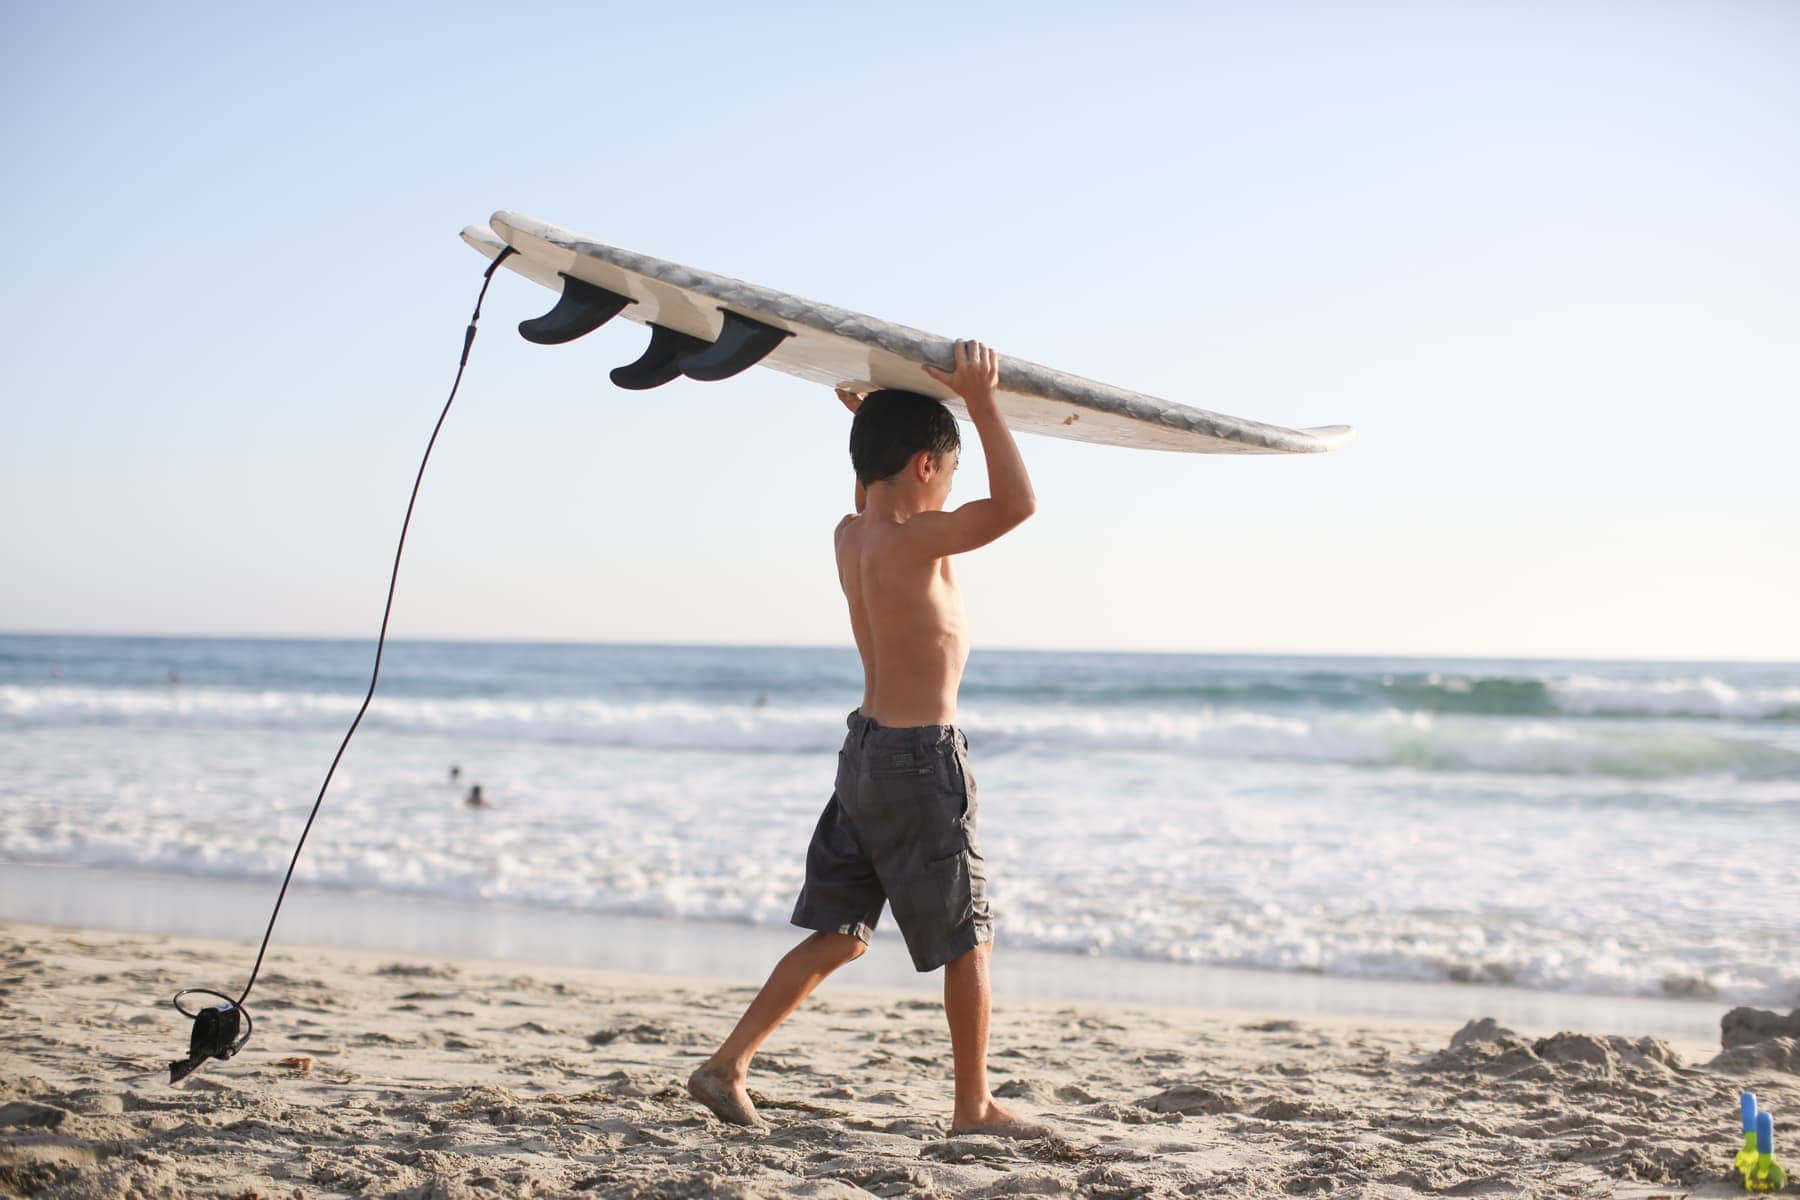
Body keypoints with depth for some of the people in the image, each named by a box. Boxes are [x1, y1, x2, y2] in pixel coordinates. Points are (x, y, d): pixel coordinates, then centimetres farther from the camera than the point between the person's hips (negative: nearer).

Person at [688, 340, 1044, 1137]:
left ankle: (726, 1066, 11)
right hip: (921, 759, -8)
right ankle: (974, 1105, 18)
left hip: (867, 748, 8)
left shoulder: (849, 534, 4)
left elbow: (874, 488, 28)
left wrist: (872, 420, 21)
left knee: (838, 936, 15)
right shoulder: (911, 542, -21)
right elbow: (1016, 504, -29)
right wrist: (982, 404, -24)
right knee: (968, 938, 7)